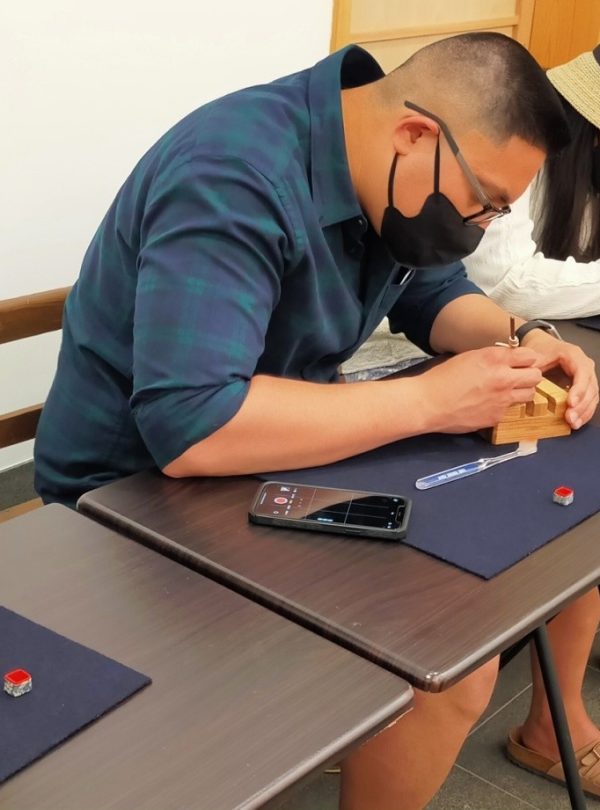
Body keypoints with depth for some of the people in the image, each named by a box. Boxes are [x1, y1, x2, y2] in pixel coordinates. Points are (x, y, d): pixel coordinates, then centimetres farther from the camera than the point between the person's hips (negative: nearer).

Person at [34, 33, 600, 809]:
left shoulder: (386, 177, -2)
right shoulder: (235, 181, -29)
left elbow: (433, 293, 13)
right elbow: (190, 427, -38)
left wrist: (525, 340, -9)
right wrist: (428, 402, -31)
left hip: (289, 449, 9)